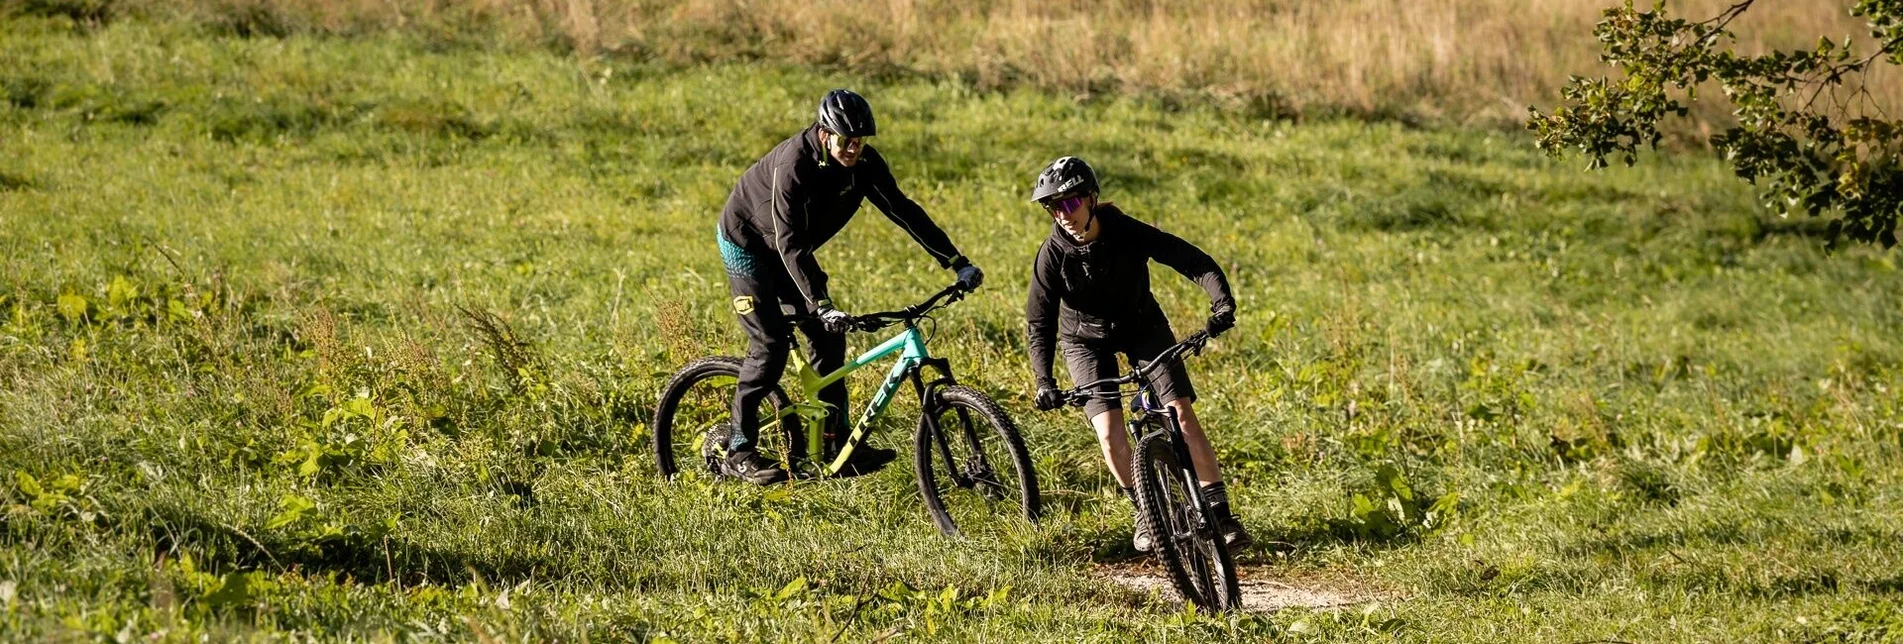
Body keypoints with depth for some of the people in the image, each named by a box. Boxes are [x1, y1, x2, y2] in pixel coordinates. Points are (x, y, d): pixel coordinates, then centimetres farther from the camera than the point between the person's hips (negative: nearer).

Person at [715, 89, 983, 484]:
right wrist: (821, 305, -47)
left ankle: (837, 445, 2)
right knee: (771, 345, -14)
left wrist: (957, 263, -16)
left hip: (787, 249, 7)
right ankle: (739, 454, -7)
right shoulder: (794, 163, -35)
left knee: (827, 337, -2)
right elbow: (790, 243, -39)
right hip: (748, 243, -7)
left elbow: (903, 210, -11)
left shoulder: (863, 163, -15)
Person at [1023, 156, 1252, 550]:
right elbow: (1039, 323, -19)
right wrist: (1043, 380, -32)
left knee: (1181, 413, -13)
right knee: (1110, 434, -14)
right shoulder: (1052, 254, -24)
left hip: (1142, 327, 0)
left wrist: (1222, 301, -46)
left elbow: (1191, 260, -29)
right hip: (1087, 339, 0)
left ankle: (1219, 512, -7)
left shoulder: (1127, 233, -26)